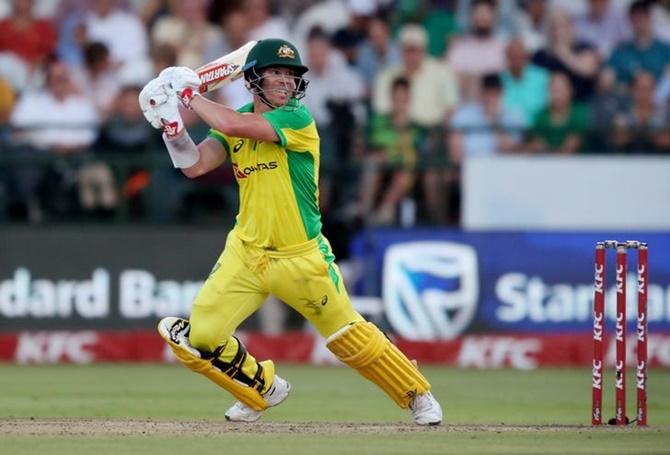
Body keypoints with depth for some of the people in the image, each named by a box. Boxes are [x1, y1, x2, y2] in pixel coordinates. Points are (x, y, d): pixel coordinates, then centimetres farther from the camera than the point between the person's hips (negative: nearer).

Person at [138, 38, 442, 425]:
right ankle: (264, 389, 23)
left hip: (302, 259, -5)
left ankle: (417, 394, 24)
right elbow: (194, 165, -8)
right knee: (198, 337, -3)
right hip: (246, 254, 5)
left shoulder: (298, 119, -16)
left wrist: (189, 94, -16)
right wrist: (171, 121, -21)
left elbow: (233, 125, -28)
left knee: (351, 338, 1)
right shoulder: (236, 122, 3)